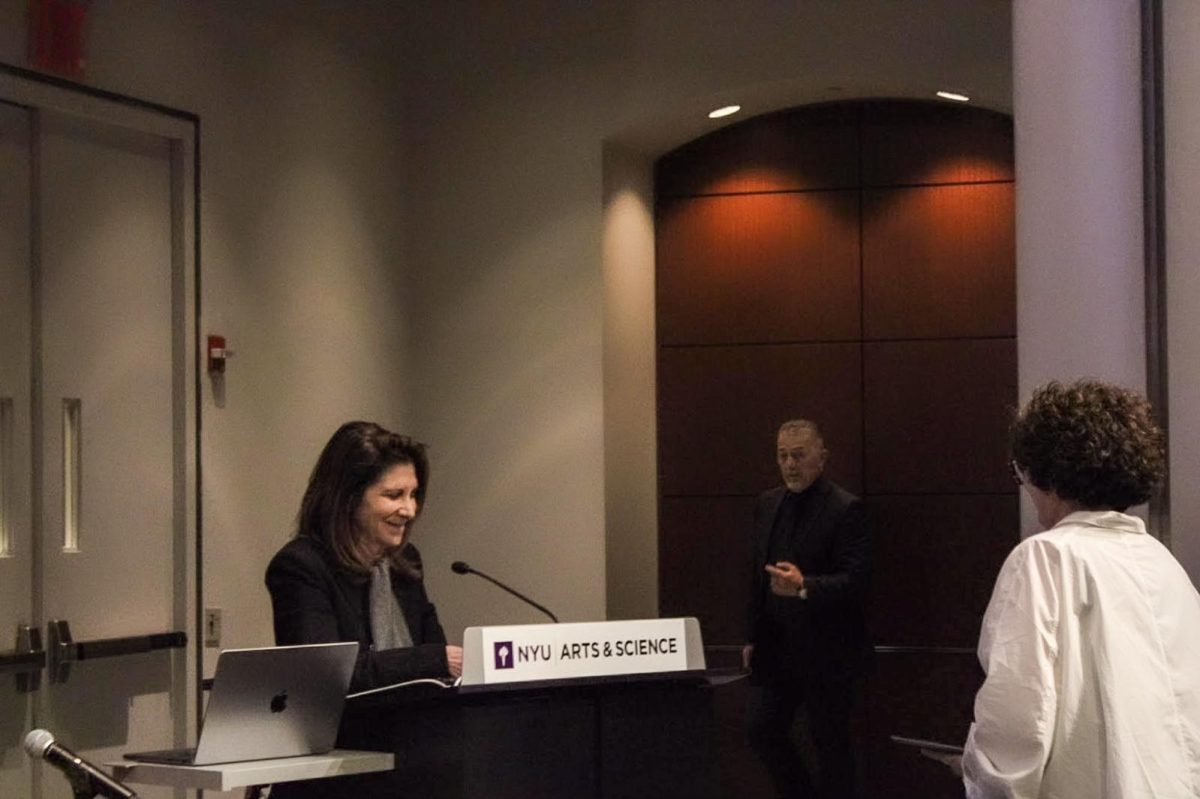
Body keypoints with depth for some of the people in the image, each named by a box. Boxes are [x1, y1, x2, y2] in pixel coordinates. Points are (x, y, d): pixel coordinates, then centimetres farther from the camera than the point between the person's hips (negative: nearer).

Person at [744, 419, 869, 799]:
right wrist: (752, 637, 14)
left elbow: (854, 581, -19)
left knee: (831, 743, 2)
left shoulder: (844, 509, -12)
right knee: (761, 728, 4)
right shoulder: (767, 505, 10)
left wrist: (804, 586, -35)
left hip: (826, 650, -6)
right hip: (776, 648, 6)